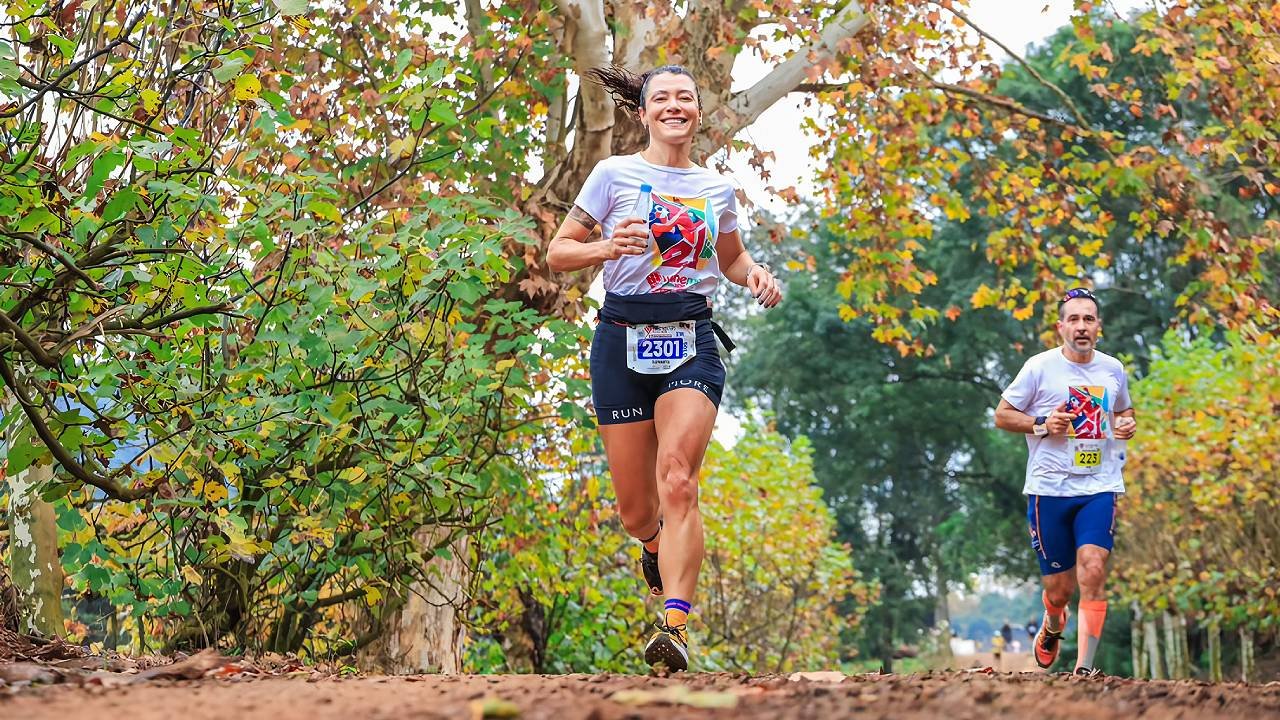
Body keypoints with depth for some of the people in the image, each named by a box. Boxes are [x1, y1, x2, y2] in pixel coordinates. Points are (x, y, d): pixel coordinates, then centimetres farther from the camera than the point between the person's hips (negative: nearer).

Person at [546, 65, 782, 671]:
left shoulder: (716, 188, 12)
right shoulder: (615, 174, 2)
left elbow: (731, 259, 29)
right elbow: (558, 253, 4)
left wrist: (756, 275, 6)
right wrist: (608, 248, -16)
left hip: (691, 342, 1)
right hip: (623, 341, 0)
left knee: (677, 481, -22)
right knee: (636, 509, 3)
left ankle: (675, 626, -27)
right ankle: (658, 548, 41)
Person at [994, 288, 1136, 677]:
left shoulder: (1113, 369, 9)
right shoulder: (1040, 367, -2)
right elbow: (1002, 415, 3)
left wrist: (1127, 424, 3)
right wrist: (1042, 425, -13)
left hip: (1100, 487, 2)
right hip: (1049, 488, -2)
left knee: (1093, 570, -18)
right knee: (1059, 588, 5)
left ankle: (1084, 667, -16)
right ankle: (1052, 627, 42)